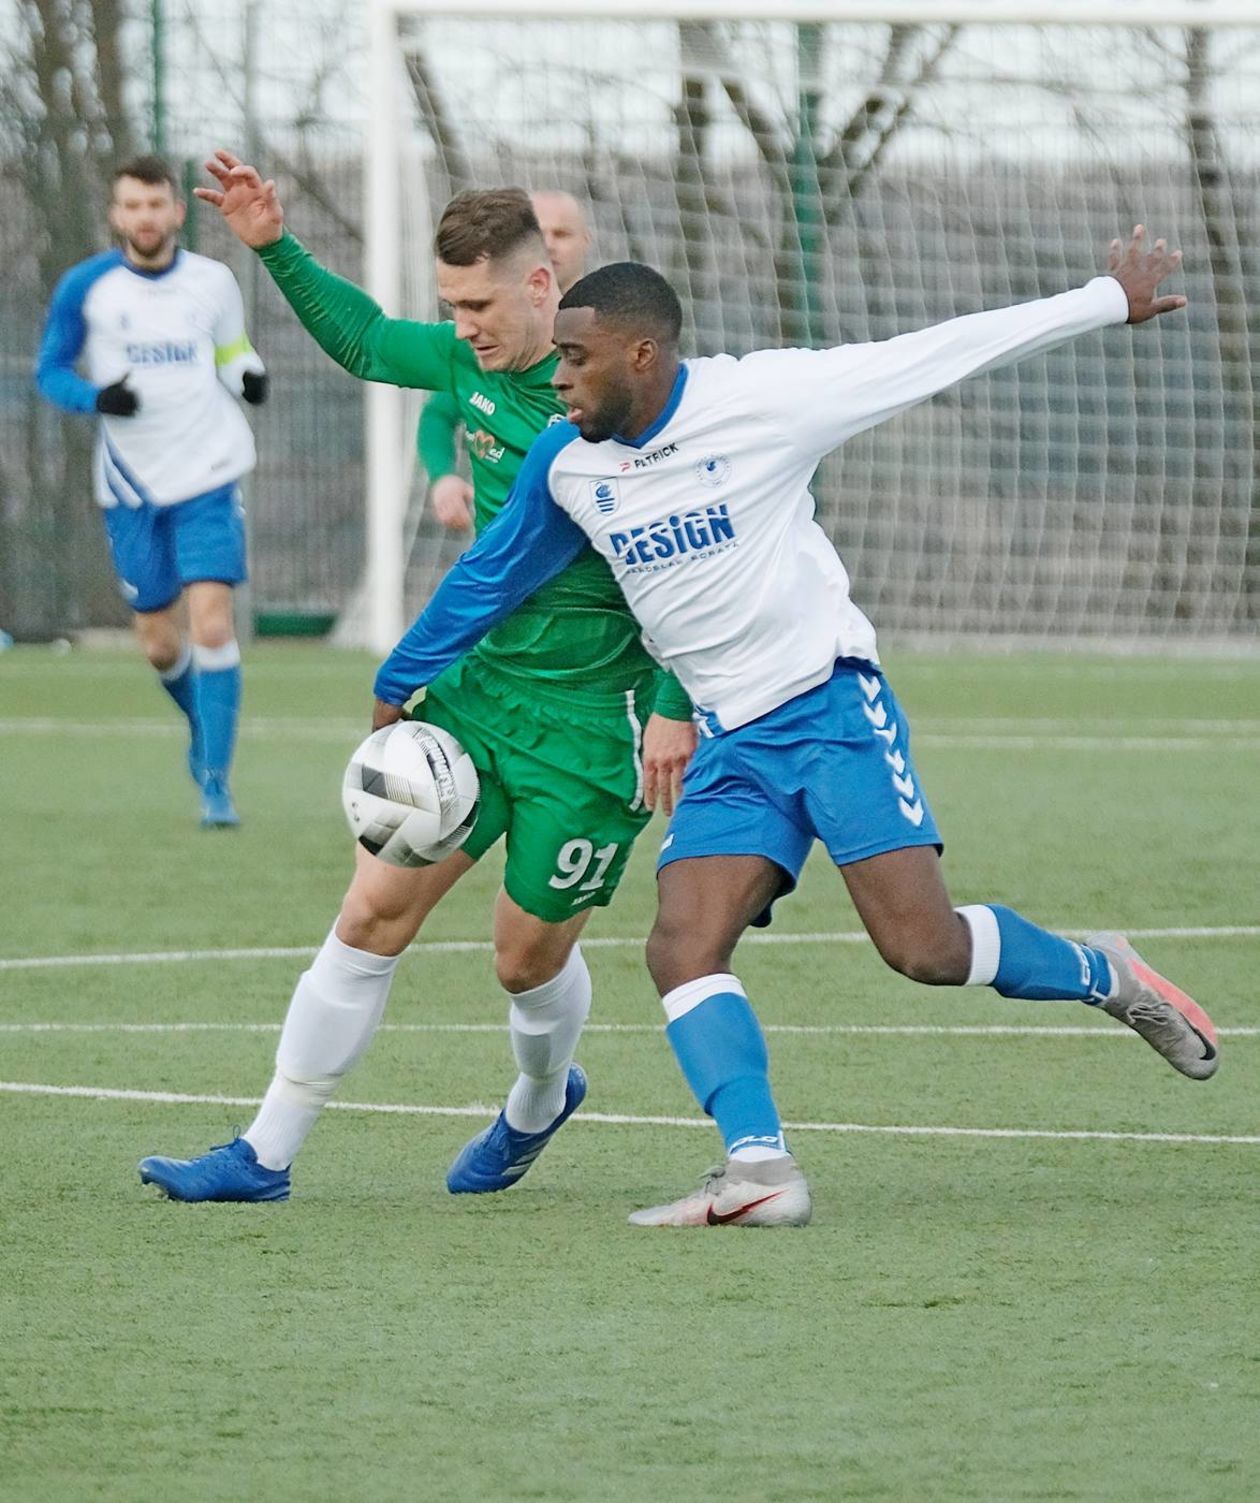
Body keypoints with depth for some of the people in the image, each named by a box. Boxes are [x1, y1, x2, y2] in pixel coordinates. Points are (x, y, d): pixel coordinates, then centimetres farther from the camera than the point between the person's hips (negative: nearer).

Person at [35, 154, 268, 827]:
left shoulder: (212, 282, -1)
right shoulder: (85, 287, -5)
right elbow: (49, 371, 1)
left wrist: (249, 375, -9)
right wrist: (96, 397, -19)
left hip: (208, 475, -1)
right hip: (132, 486, 1)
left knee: (212, 625, -15)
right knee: (159, 644, 8)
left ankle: (215, 780, -10)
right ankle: (203, 722, 39)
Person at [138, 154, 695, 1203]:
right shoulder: (467, 360, 2)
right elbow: (362, 340, 22)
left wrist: (676, 705, -17)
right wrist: (276, 248, 12)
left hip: (591, 716, -6)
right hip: (476, 683, 6)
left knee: (529, 956, 6)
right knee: (374, 911, 0)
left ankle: (541, 1102, 40)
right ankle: (266, 1155, 4)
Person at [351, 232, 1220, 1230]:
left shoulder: (762, 399, -12)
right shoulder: (566, 466, 3)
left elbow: (942, 355, -8)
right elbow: (490, 578, 19)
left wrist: (1113, 301, -3)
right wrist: (398, 690, 28)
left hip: (833, 706, -5)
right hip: (731, 744, 5)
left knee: (924, 946, -15)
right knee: (681, 951, -16)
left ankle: (1105, 977, 12)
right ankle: (760, 1170, -22)